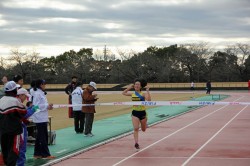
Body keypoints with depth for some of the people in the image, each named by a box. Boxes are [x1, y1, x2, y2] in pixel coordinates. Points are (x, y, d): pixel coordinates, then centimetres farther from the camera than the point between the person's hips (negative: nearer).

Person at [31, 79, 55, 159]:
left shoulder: (41, 93, 16)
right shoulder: (37, 93, -14)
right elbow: (36, 106, -20)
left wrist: (48, 106, 5)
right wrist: (47, 106, -19)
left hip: (43, 118, 10)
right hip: (40, 118, -10)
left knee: (40, 136, 13)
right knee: (43, 136, -6)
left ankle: (37, 153, 18)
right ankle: (46, 154, -3)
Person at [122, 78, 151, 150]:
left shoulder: (143, 94, -9)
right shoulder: (132, 94, 2)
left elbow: (149, 100, -27)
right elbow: (124, 93, 14)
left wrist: (147, 91, -26)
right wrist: (129, 88, 3)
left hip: (142, 112, -1)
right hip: (135, 113, 1)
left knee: (143, 130, 17)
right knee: (136, 128, -15)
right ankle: (136, 143, -13)